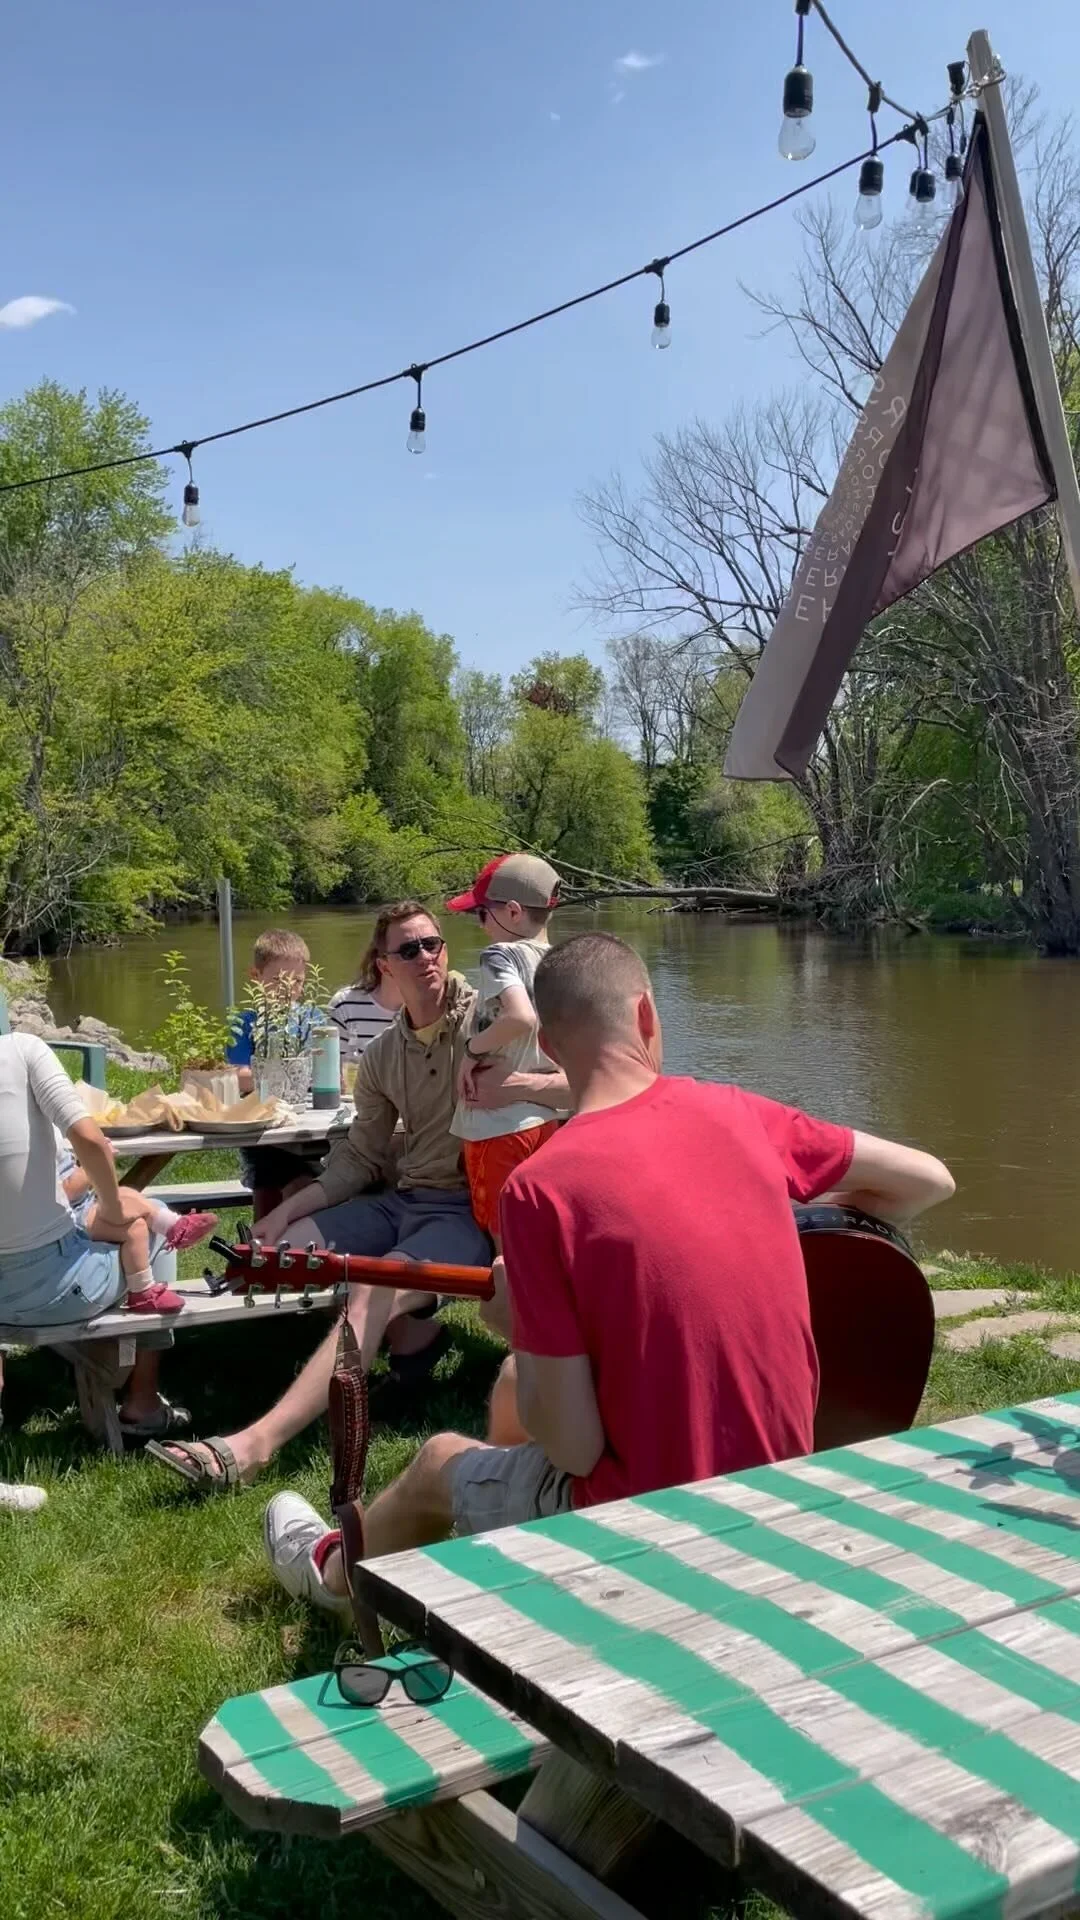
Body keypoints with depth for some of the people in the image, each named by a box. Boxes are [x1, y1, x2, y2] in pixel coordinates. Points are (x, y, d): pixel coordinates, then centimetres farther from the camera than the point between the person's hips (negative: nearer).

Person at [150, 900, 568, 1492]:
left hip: (471, 1210, -8)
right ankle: (410, 1331, 3)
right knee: (282, 1250, -3)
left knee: (373, 1294, -31)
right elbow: (360, 1159, 14)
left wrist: (531, 1084, -33)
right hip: (404, 1199, 8)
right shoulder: (381, 1057, 13)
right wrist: (289, 1210, 2)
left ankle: (253, 1444, -35)